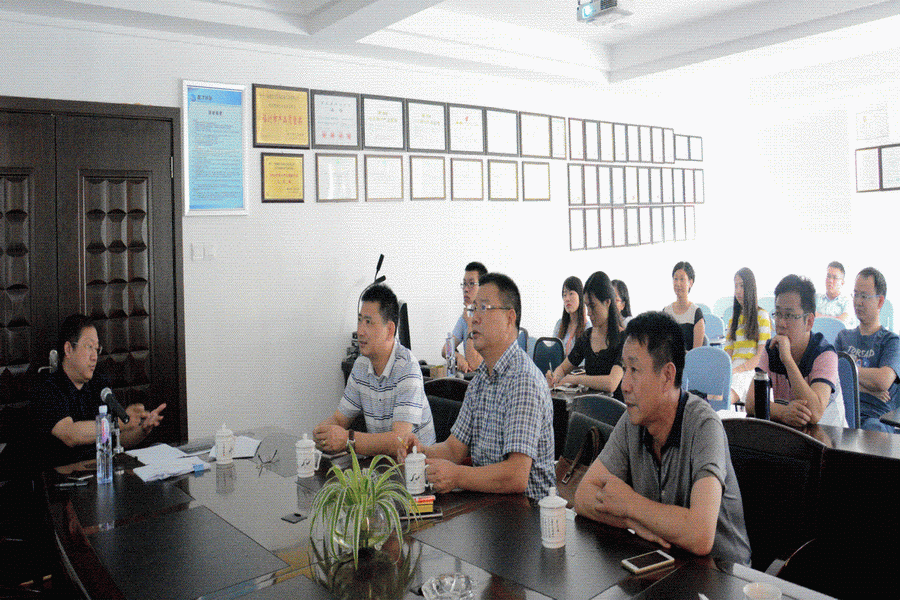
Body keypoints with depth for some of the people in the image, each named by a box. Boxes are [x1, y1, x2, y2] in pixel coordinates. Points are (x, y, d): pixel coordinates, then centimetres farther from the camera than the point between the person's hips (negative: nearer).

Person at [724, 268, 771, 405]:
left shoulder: (761, 315, 7)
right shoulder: (734, 318, 27)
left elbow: (762, 356, -2)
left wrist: (735, 370, -15)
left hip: (752, 370, -5)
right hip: (735, 368, 5)